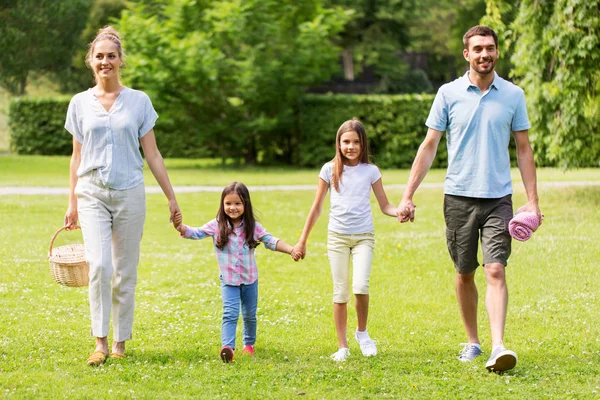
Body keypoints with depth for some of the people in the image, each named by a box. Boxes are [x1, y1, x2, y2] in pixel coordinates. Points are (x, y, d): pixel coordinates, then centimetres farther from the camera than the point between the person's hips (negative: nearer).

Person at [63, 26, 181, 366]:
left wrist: (172, 198, 5)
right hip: (92, 194, 0)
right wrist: (72, 203, 11)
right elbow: (77, 157, 12)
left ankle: (121, 342, 14)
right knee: (99, 265, -17)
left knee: (125, 273, 3)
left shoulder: (139, 101, 4)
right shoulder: (80, 103, 7)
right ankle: (101, 342, -11)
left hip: (129, 194, 0)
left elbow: (152, 155, 7)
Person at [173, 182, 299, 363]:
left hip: (249, 279, 2)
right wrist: (180, 227, -34)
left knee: (250, 315, 16)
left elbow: (271, 241, -4)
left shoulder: (253, 227, -5)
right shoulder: (217, 226, -8)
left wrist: (291, 250, -17)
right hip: (228, 280, -2)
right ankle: (227, 347, -30)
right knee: (230, 314, -18)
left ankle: (249, 344, 37)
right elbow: (196, 233, -13)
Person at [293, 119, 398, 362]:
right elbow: (317, 207, 7)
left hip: (363, 236, -1)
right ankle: (342, 346, 8)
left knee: (360, 287, -18)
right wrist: (302, 241, 8)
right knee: (340, 293, 0)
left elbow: (385, 206, 5)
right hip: (337, 236, 1)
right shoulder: (330, 170, 2)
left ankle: (362, 332, 7)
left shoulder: (370, 171, 2)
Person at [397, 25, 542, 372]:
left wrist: (533, 200, 2)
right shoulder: (449, 94, 2)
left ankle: (498, 347, -20)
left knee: (496, 270, -13)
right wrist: (408, 196, 0)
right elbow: (429, 147, 5)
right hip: (458, 197, 1)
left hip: (498, 199, -1)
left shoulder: (513, 95, 3)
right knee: (464, 274, 8)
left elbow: (524, 149, 8)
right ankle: (472, 342, 22)